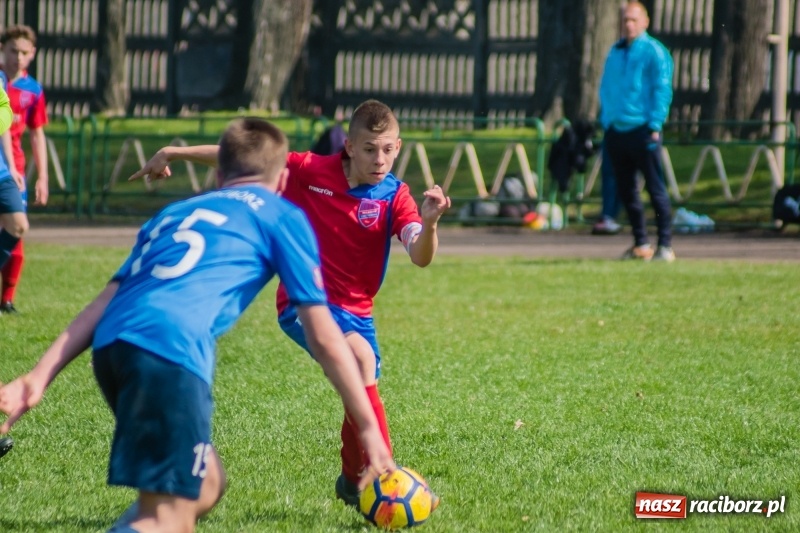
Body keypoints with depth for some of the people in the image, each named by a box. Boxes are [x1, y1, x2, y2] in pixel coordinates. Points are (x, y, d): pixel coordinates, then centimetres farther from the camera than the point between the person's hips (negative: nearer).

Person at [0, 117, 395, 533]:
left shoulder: (175, 212, 34)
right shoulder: (282, 216, 20)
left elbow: (107, 301, 23)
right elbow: (323, 336, 15)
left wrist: (38, 378, 15)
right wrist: (369, 427, 19)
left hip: (111, 344, 7)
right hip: (172, 347, -7)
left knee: (205, 487, 21)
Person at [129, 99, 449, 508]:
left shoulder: (395, 197, -7)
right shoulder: (311, 171, -8)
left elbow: (421, 257, -22)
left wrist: (429, 223, -44)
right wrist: (175, 153, 4)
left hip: (355, 310, 3)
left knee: (361, 394, 6)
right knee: (360, 356, -28)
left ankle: (353, 482, 36)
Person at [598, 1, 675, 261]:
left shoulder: (654, 52, -4)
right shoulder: (615, 52, 16)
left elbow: (662, 90, -8)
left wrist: (655, 125, -15)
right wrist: (605, 120, 12)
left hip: (642, 130, -7)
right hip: (616, 130, 7)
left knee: (655, 189, -5)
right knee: (626, 190, 9)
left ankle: (665, 246, -3)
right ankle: (641, 244, 18)